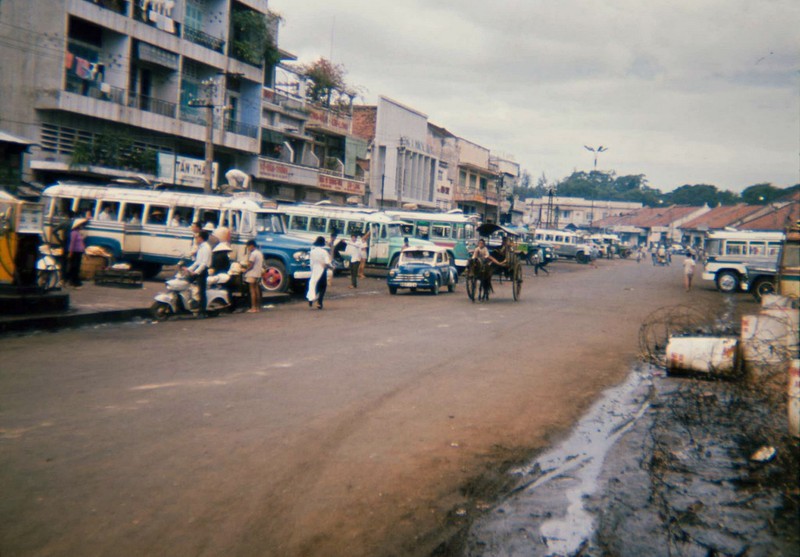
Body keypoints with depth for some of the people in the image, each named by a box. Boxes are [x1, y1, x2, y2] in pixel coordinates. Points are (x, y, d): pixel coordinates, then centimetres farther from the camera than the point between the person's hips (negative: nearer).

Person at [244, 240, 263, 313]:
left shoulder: (253, 254, -14)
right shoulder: (260, 253, 14)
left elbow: (250, 265, -17)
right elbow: (262, 265, 17)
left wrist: (245, 270, -6)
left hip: (252, 274, -9)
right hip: (258, 274, 9)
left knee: (252, 291, -6)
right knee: (257, 291, 11)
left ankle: (253, 308, -7)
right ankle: (258, 307, 12)